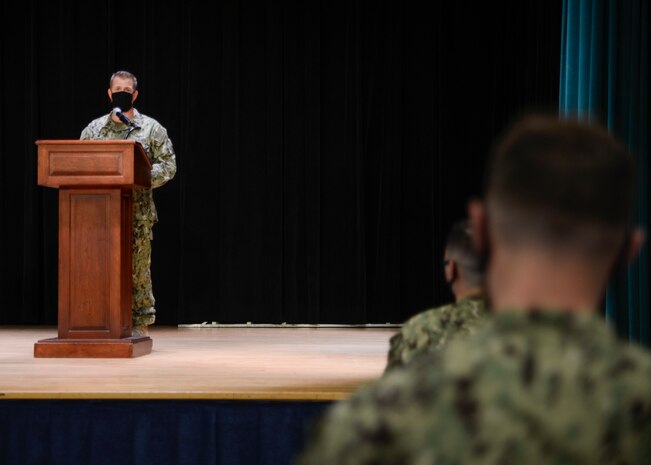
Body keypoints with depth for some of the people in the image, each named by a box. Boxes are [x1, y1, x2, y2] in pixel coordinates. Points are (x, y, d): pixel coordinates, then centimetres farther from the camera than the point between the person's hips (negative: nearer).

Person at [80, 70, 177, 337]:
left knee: (138, 268, 0)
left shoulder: (151, 129, 5)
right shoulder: (93, 129, 12)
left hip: (138, 211, -2)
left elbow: (168, 165, -1)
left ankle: (140, 324, 6)